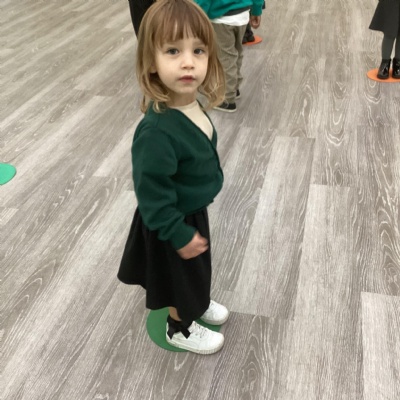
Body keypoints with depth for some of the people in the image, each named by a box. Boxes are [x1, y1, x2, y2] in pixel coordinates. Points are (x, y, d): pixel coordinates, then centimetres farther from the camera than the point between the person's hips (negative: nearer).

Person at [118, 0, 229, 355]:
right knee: (180, 273, 18)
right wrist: (179, 234, -21)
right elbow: (152, 193, -30)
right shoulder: (158, 131, -39)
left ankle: (197, 302, 60)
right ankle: (180, 328, 46)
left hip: (194, 211, 8)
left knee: (196, 268, 31)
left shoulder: (192, 105, -10)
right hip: (174, 221, -8)